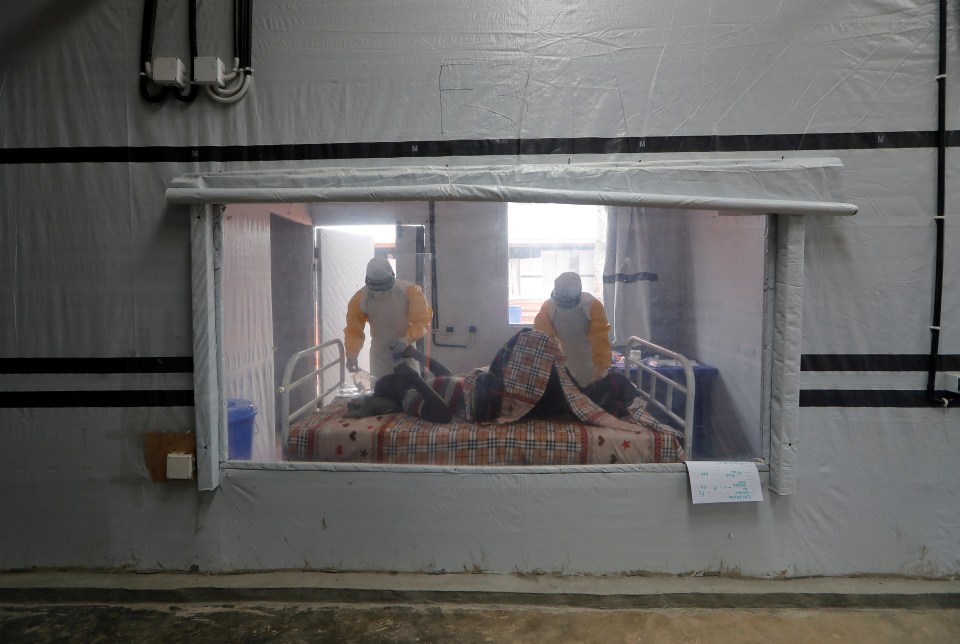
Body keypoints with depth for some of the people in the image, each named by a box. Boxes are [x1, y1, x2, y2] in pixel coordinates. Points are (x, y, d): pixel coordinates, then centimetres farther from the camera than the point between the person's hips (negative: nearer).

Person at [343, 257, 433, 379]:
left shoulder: (410, 291, -20)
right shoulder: (359, 299, -14)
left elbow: (423, 320, -19)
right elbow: (353, 330, -9)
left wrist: (406, 339, -34)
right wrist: (351, 354, -23)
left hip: (407, 351, -1)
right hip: (379, 355, 1)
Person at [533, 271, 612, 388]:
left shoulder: (593, 306, -25)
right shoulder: (547, 307, -19)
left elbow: (600, 341, -28)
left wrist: (600, 371, -36)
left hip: (591, 365, -2)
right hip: (565, 366, 2)